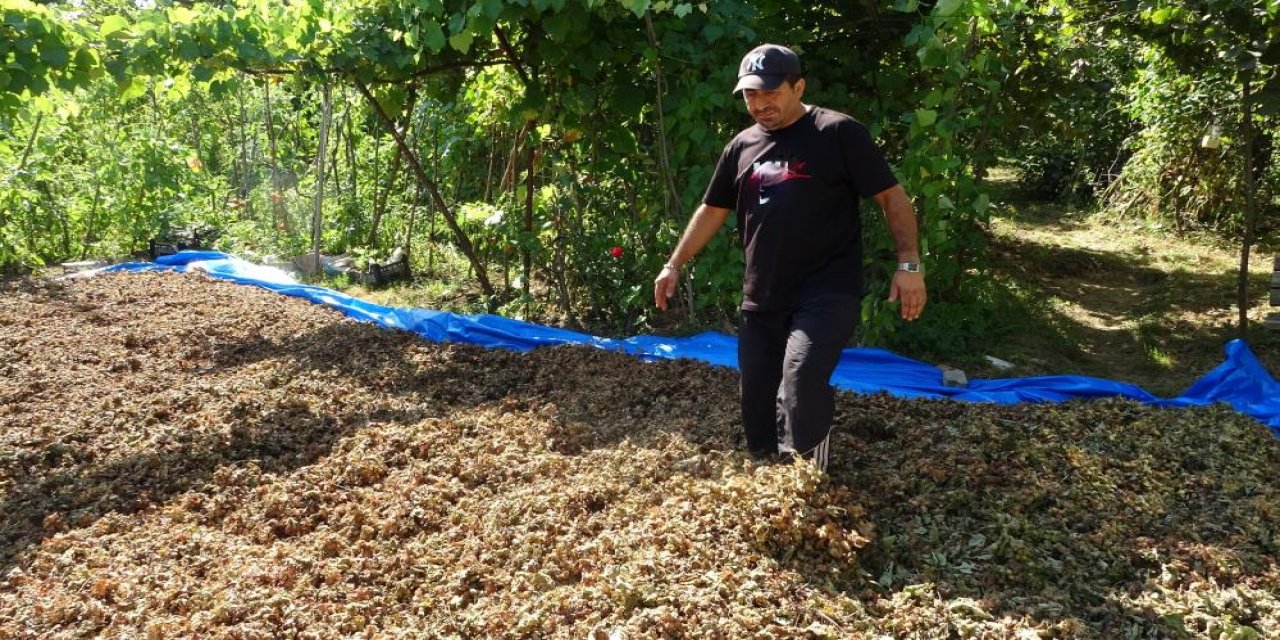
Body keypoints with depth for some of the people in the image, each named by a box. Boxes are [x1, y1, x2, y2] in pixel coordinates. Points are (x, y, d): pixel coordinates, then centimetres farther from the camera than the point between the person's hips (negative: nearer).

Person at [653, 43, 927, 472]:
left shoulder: (838, 133, -6)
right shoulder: (742, 146, 11)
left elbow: (892, 197, -5)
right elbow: (712, 211, 20)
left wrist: (909, 264, -13)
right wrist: (674, 265, 18)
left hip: (827, 295, -6)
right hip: (761, 300, 6)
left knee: (800, 387, -26)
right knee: (756, 401, 11)